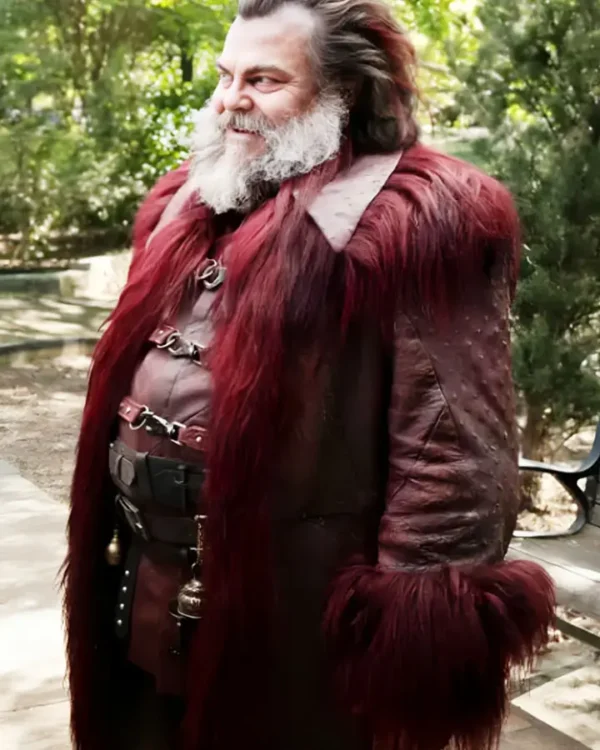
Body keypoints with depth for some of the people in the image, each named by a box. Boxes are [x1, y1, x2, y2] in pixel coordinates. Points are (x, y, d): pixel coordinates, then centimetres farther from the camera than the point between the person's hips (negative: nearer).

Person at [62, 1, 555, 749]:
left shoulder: (414, 217, -15)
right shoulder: (186, 202, 11)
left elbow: (453, 456, -19)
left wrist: (416, 629, -19)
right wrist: (115, 529, 20)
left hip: (289, 605, -7)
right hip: (148, 580, 8)